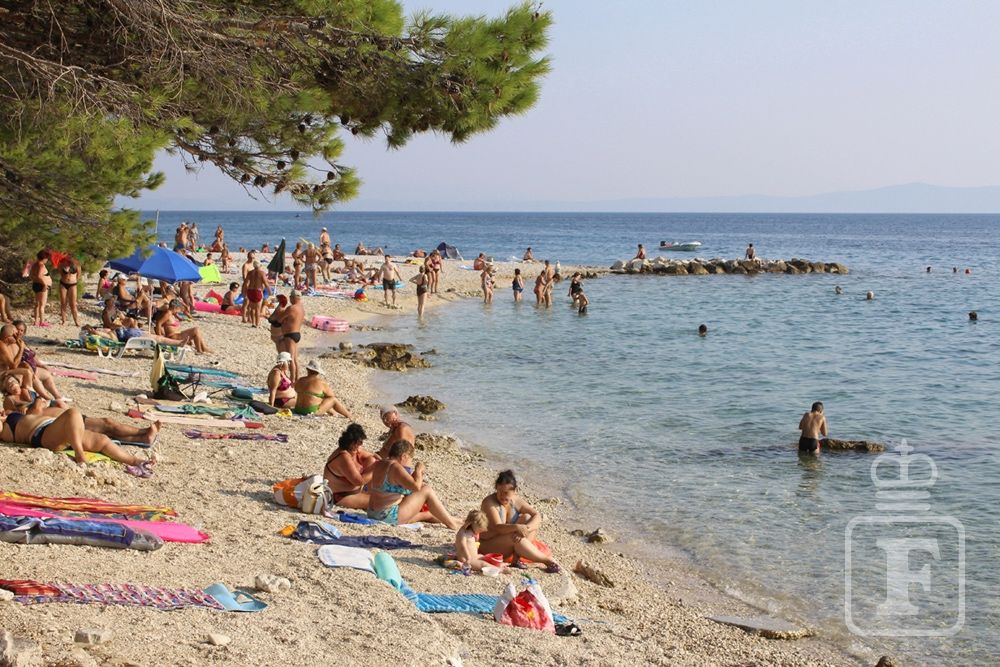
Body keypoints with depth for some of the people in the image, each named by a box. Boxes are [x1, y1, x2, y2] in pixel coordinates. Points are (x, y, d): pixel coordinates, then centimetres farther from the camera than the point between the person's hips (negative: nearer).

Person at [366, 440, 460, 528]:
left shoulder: (378, 465, 11)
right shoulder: (395, 467, -17)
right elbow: (416, 487, -23)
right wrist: (418, 470, -6)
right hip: (390, 517, -9)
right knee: (427, 491, -1)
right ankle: (452, 524, 4)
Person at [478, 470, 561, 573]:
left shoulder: (516, 500, -2)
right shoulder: (489, 502, -19)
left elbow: (537, 516, -8)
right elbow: (497, 527, -30)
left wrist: (526, 528, -29)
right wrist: (517, 527, -47)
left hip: (508, 543, 6)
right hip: (489, 545, -6)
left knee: (528, 518, -14)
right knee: (516, 538, -33)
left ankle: (516, 558, -21)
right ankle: (547, 561, -22)